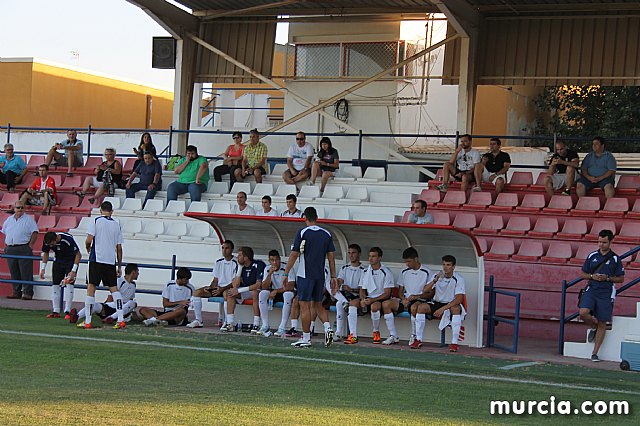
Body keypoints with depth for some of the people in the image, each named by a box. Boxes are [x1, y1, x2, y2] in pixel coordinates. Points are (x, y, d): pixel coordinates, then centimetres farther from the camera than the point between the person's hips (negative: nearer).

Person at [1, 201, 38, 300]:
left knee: (26, 272, -7)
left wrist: (31, 244, -12)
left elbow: (34, 232, -5)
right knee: (14, 272, 8)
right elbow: (4, 233, 23)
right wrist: (6, 245, 13)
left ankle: (28, 293, -6)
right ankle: (16, 292, 15)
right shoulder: (9, 220, 15)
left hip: (24, 248, -5)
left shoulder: (29, 219, 0)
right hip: (10, 249, 5)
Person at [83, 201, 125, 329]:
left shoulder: (95, 221, -1)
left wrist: (88, 249, 13)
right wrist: (119, 266, 17)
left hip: (97, 259, -3)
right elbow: (119, 248, 11)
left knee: (91, 288, 1)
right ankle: (121, 320, -2)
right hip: (111, 261, 3)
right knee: (114, 289, 8)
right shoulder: (116, 225, 10)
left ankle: (88, 321, 0)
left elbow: (89, 239, -10)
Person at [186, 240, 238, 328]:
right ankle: (198, 321, -9)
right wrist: (210, 288, -5)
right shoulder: (218, 262, 13)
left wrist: (222, 289, -24)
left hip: (229, 288, -7)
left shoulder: (235, 263, -8)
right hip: (218, 288, 7)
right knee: (197, 292, -8)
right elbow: (215, 280, 15)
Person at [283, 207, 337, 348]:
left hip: (305, 275, -5)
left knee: (305, 306, 1)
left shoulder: (302, 233, -7)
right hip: (320, 275, 5)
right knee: (317, 304, 17)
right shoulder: (327, 234, 5)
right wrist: (333, 277, 12)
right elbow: (331, 257, 7)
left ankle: (306, 339, 3)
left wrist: (286, 273, -1)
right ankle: (328, 328, -4)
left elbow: (294, 255, -7)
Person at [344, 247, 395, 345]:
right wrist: (363, 299, -8)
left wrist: (372, 300, -21)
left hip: (381, 299, -5)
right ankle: (353, 335, -25)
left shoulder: (386, 272, -5)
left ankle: (376, 332, -12)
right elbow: (362, 289, 15)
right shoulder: (366, 272, 12)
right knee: (352, 304, -23)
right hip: (368, 299, 5)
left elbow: (387, 293, -9)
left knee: (374, 306, -38)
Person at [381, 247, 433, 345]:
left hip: (420, 301, -5)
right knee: (386, 304, -21)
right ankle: (393, 336, -18)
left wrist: (416, 296, -19)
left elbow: (431, 293, -4)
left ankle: (414, 336, -20)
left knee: (414, 307, -42)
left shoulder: (427, 272, -3)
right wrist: (403, 299, -6)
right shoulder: (404, 272, 13)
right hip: (406, 300, 5)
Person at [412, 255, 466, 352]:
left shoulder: (459, 279, -14)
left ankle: (454, 343, -34)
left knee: (456, 309, -38)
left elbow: (459, 299, -24)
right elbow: (425, 291, -10)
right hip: (437, 303, 4)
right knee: (421, 307, -22)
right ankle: (418, 340, -16)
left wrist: (442, 309, -32)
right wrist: (435, 280, -27)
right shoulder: (437, 276, -2)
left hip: (452, 304, -4)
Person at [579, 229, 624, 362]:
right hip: (591, 290, 2)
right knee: (583, 313, -22)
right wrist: (592, 276, -6)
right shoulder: (592, 256, 9)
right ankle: (593, 326, 13)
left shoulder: (615, 259, 2)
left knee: (602, 324, 0)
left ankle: (595, 353, 9)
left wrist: (608, 278, -12)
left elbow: (621, 279, 5)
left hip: (606, 294, -2)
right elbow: (582, 273, 15)